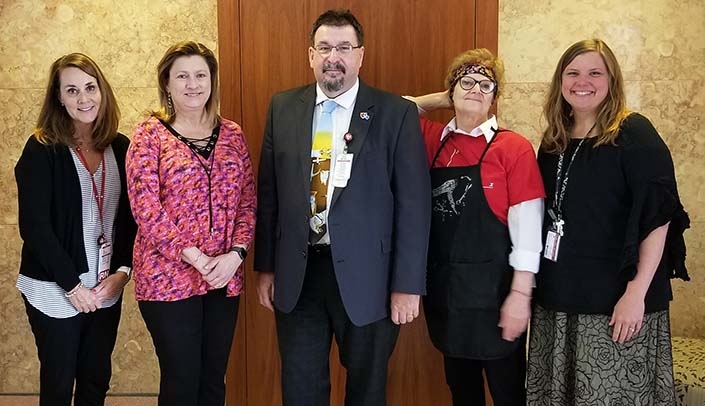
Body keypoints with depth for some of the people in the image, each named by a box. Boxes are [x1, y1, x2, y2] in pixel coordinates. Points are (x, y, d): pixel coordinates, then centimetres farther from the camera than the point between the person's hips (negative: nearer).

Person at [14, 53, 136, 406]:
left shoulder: (120, 147, 2)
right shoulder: (42, 150, -11)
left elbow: (130, 217, 6)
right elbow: (34, 226, -14)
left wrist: (122, 271, -6)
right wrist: (73, 285, -14)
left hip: (106, 288, 4)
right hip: (55, 291, -4)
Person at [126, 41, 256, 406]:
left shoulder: (231, 134, 8)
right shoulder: (149, 135, -4)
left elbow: (248, 201, 6)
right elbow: (146, 208, -11)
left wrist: (235, 254, -9)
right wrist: (197, 259, -15)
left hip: (224, 277, 4)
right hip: (168, 278, -4)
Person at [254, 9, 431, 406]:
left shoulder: (397, 113, -6)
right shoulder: (283, 108, 5)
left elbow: (414, 204, -8)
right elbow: (269, 193, 7)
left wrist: (407, 284, -10)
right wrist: (266, 266, 6)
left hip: (366, 276, -2)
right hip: (297, 274, 3)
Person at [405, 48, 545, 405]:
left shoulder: (513, 147, -9)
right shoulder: (434, 140, 6)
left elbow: (527, 227, -11)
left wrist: (520, 294, -14)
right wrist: (442, 100, 5)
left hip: (493, 288, -4)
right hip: (442, 287, 5)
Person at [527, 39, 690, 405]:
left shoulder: (633, 134, -7)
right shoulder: (553, 142, 10)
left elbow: (657, 216, -13)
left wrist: (636, 293, -19)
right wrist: (537, 284, 9)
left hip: (614, 297, -6)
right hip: (558, 296, 6)